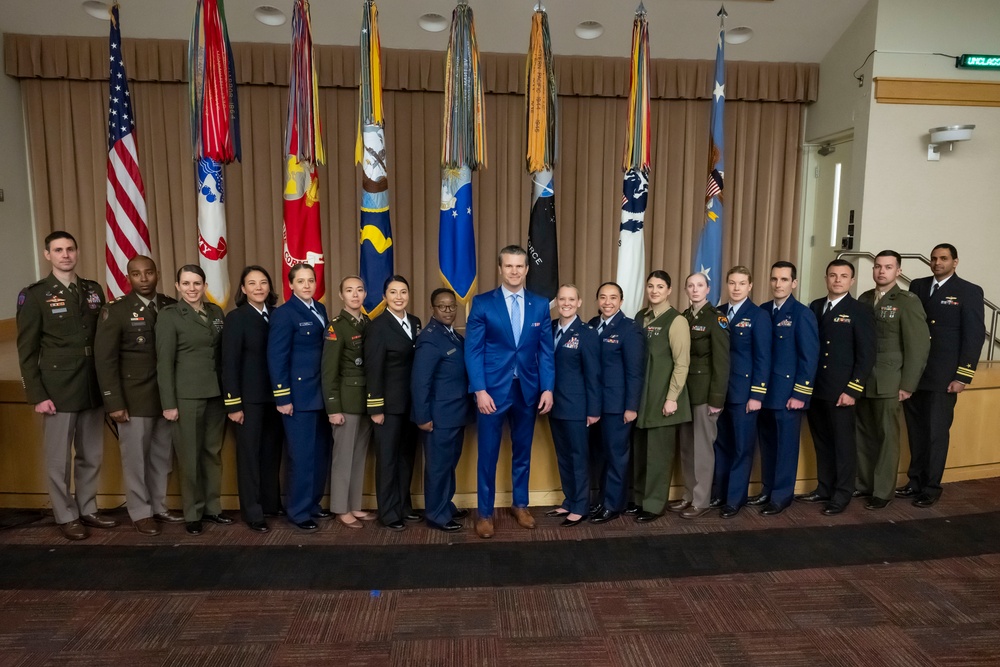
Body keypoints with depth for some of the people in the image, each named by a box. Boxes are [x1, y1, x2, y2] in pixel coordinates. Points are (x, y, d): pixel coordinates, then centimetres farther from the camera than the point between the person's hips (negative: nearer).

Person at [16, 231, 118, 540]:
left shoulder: (94, 290, 8)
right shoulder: (34, 295, -4)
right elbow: (26, 350, -6)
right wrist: (37, 395, -10)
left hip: (93, 389, 4)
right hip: (58, 391, -4)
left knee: (91, 456, 13)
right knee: (59, 459, 6)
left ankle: (88, 510, 28)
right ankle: (66, 517, 21)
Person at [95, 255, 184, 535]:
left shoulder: (172, 307, 4)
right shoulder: (115, 311, -5)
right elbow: (105, 360, -7)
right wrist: (114, 403, -12)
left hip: (167, 397, 4)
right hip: (134, 399, -3)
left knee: (162, 457, 13)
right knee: (136, 458, 6)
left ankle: (159, 507, 27)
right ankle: (140, 513, 20)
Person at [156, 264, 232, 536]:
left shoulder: (216, 312, 9)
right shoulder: (169, 315, -4)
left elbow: (223, 354, 10)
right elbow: (164, 362, -7)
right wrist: (168, 403, -11)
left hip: (216, 393, 5)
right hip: (187, 395, -4)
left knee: (213, 452, 12)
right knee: (190, 455, 4)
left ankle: (212, 507, 24)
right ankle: (193, 514, 17)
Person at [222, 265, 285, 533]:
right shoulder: (235, 319, -6)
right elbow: (230, 364, -9)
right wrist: (234, 404, -12)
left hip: (275, 395, 4)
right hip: (250, 398, -4)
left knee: (272, 451, 13)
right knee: (249, 453, 5)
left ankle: (272, 503, 27)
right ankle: (252, 512, 15)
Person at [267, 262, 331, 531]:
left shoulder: (320, 309, 11)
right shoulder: (284, 314, -10)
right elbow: (276, 358, -14)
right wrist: (282, 397, -16)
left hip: (321, 393, 7)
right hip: (299, 395, -7)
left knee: (321, 452, 14)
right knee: (302, 455, 1)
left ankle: (313, 503, 29)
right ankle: (298, 511, 15)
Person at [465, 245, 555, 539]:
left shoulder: (540, 304, 5)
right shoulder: (482, 303, -4)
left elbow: (546, 350, 5)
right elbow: (473, 350, -6)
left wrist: (547, 388, -2)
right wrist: (480, 390, -14)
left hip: (528, 389, 3)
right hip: (493, 389, -3)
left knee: (523, 451, 15)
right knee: (488, 454, 5)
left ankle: (520, 505, 32)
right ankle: (485, 513, 20)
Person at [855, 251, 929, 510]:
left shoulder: (908, 302, -6)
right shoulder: (864, 299, 9)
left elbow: (919, 345, -9)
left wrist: (907, 385, -12)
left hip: (889, 383, -4)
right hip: (861, 380, 4)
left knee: (886, 437, 6)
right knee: (863, 436, 10)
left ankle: (883, 491, 17)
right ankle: (864, 484, 24)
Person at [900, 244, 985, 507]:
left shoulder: (970, 292, -2)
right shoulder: (917, 286, 9)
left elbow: (975, 335, -5)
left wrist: (963, 376, -10)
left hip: (943, 377, -3)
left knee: (936, 433, 4)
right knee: (916, 432, 10)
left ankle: (931, 488, 16)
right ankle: (915, 481, 22)